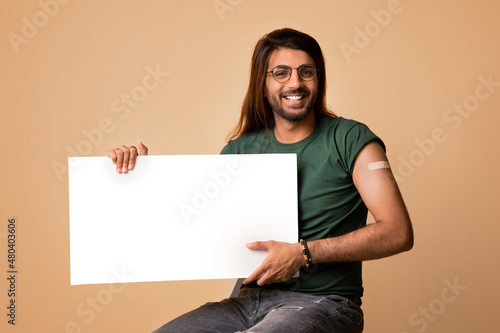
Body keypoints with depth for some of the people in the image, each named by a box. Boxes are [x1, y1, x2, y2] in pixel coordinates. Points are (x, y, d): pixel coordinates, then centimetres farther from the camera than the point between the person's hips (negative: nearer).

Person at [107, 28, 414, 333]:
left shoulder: (350, 140, -2)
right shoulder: (241, 150, 11)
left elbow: (399, 233, -10)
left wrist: (303, 253, -16)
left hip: (323, 302, -4)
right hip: (251, 298, 4)